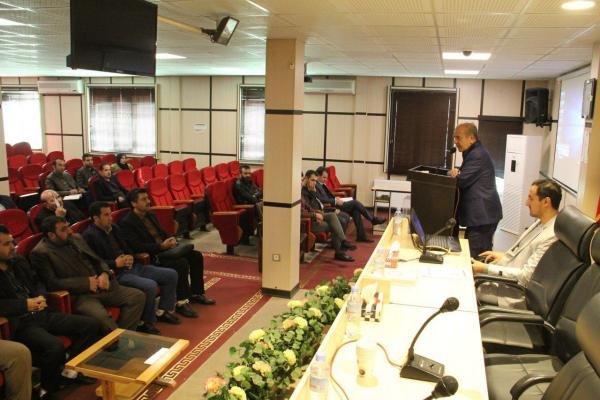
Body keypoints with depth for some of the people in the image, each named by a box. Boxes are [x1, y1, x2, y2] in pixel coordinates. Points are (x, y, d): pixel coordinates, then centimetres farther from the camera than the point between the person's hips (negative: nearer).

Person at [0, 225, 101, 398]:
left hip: (42, 314, 8)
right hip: (20, 325, -8)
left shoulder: (18, 261, 13)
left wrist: (41, 297, 1)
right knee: (55, 346, -33)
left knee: (91, 325, 0)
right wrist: (25, 305, -21)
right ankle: (49, 389, -5)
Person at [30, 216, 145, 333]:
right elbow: (52, 283, -13)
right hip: (77, 296, -7)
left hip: (100, 286, 7)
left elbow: (97, 260, 20)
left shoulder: (76, 238, 15)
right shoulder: (40, 253, -6)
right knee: (101, 317, -36)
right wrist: (86, 283, -14)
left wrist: (105, 274, -2)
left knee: (138, 296, -7)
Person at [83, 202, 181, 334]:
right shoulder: (89, 235, -12)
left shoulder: (114, 228, 14)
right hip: (115, 274, -9)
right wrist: (115, 263, -21)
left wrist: (130, 257, 1)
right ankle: (145, 323, -9)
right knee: (150, 286, -31)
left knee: (171, 275, 3)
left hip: (131, 267, 9)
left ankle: (162, 311, 17)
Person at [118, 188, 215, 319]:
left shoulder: (150, 215, 15)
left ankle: (196, 293, 12)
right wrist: (161, 246, -24)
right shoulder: (126, 223, -12)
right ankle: (181, 303, -17)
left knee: (196, 256, -2)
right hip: (151, 256, -9)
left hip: (165, 248, 9)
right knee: (182, 263, -28)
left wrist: (171, 241, -2)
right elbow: (137, 247, -21)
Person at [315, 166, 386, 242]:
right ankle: (373, 219, 0)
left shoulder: (322, 185, 19)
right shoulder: (316, 186, -12)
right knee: (354, 203, -13)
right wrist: (335, 201, -20)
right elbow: (320, 200, -23)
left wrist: (336, 199, 4)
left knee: (355, 211, -8)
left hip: (333, 204, 9)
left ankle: (361, 236, -8)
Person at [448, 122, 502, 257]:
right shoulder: (475, 153, 19)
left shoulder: (477, 155, -15)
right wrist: (457, 172, -2)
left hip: (483, 215, -11)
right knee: (481, 256, 13)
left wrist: (455, 174, 2)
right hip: (482, 214, 11)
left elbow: (462, 181, -18)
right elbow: (466, 177, 18)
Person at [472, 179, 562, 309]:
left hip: (515, 294, -9)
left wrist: (485, 269, -23)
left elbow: (526, 276, -26)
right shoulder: (542, 222, 3)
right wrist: (504, 256, 7)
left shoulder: (552, 236, -27)